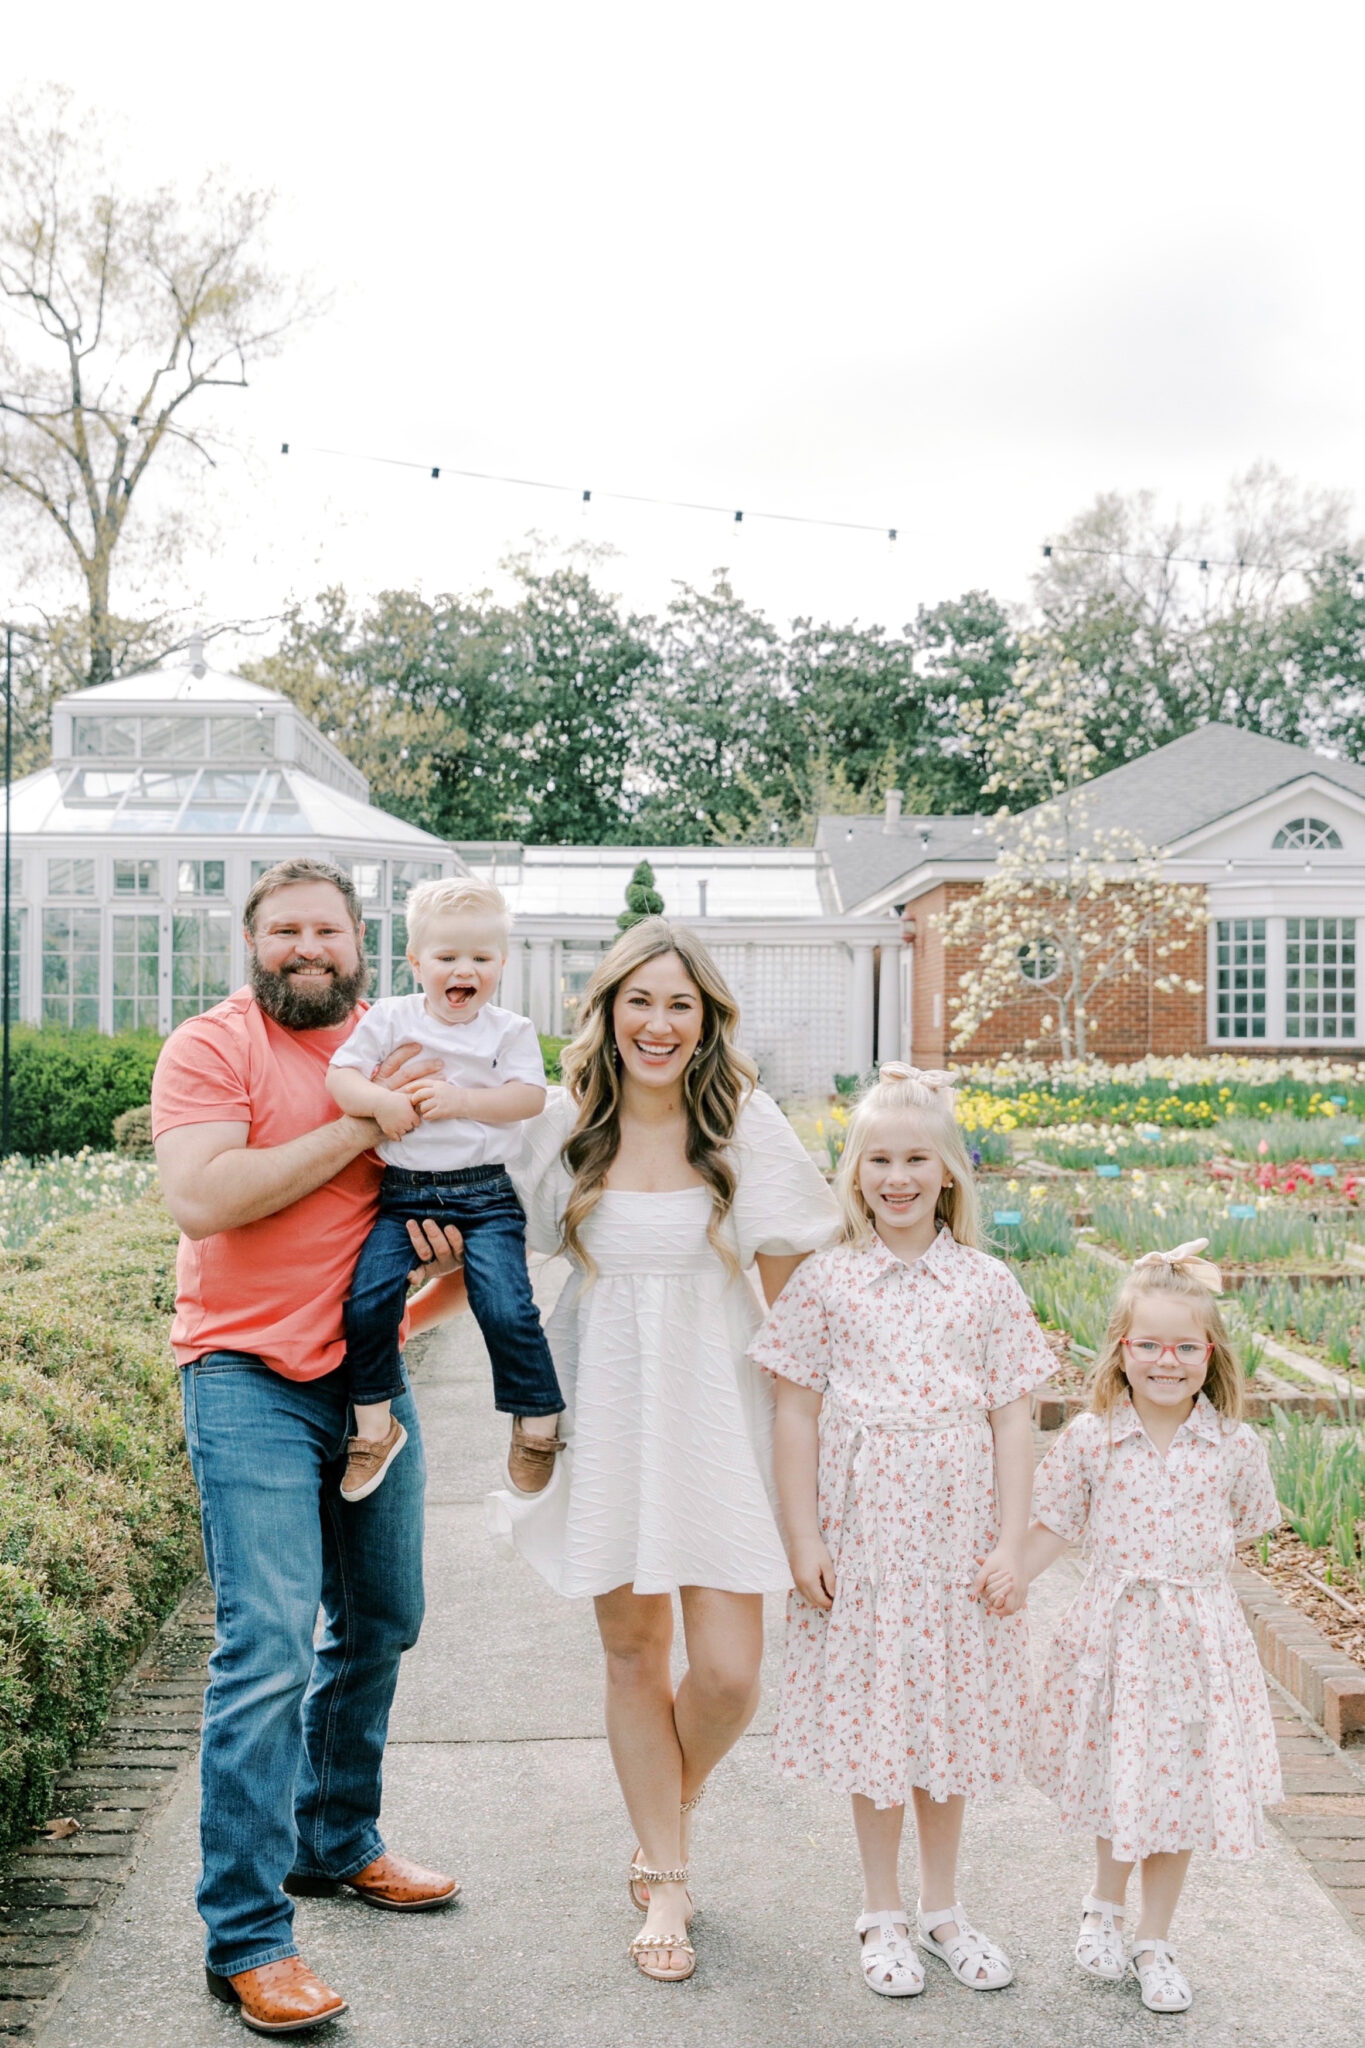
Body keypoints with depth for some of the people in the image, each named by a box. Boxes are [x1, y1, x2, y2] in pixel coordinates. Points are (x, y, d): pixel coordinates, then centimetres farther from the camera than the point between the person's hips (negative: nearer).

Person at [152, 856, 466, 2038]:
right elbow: (201, 1199, -21)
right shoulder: (211, 1048, -7)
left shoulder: (401, 1052, 10)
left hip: (369, 1376, 6)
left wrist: (453, 1253, -4)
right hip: (249, 1378, -6)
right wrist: (358, 1127, -20)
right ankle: (246, 1939, 2)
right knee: (270, 1649, -10)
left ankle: (337, 1842, 37)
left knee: (380, 1624, 16)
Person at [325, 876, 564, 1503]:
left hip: (485, 1196, -1)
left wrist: (459, 1099, -16)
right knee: (369, 1299, -12)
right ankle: (375, 1424, 8)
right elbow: (340, 1075, 1)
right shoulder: (389, 1018, 7)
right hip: (402, 1193, 2)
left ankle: (538, 1424, 7)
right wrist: (380, 1101, -18)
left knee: (506, 1307, -14)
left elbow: (529, 1097, -6)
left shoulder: (510, 1030, 5)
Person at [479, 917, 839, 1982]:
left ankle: (675, 1807, 30)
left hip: (717, 1404, -1)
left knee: (729, 1671, -3)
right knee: (632, 1650, 10)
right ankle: (665, 1881, 29)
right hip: (605, 1404, 1)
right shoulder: (566, 1123, -1)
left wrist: (800, 1432, 0)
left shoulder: (747, 1125, -6)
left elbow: (790, 1291, 1)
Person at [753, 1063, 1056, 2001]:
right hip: (861, 1532, -1)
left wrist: (1010, 1543, -3)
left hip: (958, 1533, 1)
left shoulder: (988, 1285, 0)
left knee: (950, 1712, 13)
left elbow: (1012, 1419, 1)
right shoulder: (826, 1282, -3)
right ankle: (883, 1914, 26)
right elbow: (798, 1416, -2)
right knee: (872, 1714, 8)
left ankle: (942, 1908, 31)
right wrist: (803, 1539, -5)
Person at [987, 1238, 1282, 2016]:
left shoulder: (1237, 1447, -6)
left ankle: (1155, 1940, 30)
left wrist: (1193, 1582, 3)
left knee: (1182, 1785, 9)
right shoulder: (1089, 1440, -8)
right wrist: (1016, 1577, -15)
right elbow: (1056, 1524, -3)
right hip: (1114, 1632, -1)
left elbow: (1244, 1529, 8)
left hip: (1198, 1638, 1)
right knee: (1120, 1778, 9)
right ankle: (1105, 1907, 38)